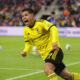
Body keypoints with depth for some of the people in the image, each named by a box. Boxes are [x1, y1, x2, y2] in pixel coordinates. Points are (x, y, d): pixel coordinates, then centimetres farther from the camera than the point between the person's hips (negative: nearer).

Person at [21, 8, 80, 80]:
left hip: (54, 50, -6)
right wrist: (25, 51, -1)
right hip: (45, 55, 6)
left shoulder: (41, 23, -11)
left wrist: (55, 42, -42)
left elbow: (53, 29, -25)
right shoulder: (25, 30, 7)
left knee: (47, 69, -31)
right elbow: (28, 43, 20)